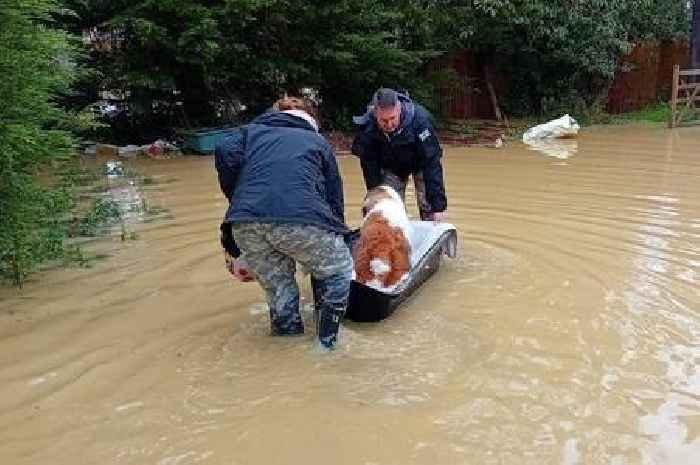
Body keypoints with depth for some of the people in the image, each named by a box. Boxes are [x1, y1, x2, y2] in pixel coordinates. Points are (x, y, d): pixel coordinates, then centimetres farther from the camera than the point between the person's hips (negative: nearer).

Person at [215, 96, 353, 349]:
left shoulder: (250, 131, 31)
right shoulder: (318, 141, 30)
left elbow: (225, 156, 9)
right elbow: (335, 201, 28)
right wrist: (336, 236, 38)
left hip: (246, 224, 2)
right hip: (302, 219, -2)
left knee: (277, 286, 24)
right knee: (337, 272, 23)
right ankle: (327, 340, 24)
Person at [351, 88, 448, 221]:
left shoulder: (419, 118, -36)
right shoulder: (367, 128, -29)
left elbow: (431, 162, -36)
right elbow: (370, 170, -19)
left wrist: (439, 205, -39)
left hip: (420, 163, -2)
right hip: (390, 167, 2)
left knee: (429, 210, -12)